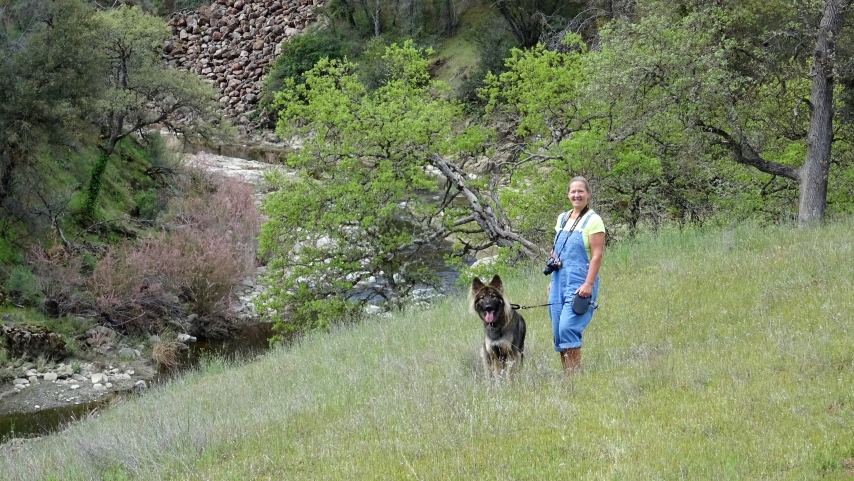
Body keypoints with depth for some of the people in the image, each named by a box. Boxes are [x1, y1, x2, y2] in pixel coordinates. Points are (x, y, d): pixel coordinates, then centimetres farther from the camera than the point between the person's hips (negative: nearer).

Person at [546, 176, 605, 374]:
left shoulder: (593, 220, -6)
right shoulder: (562, 219, 15)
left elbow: (597, 256, -12)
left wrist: (588, 284, -20)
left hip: (579, 282, -7)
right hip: (559, 281, 7)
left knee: (568, 328, -17)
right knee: (557, 331, 4)